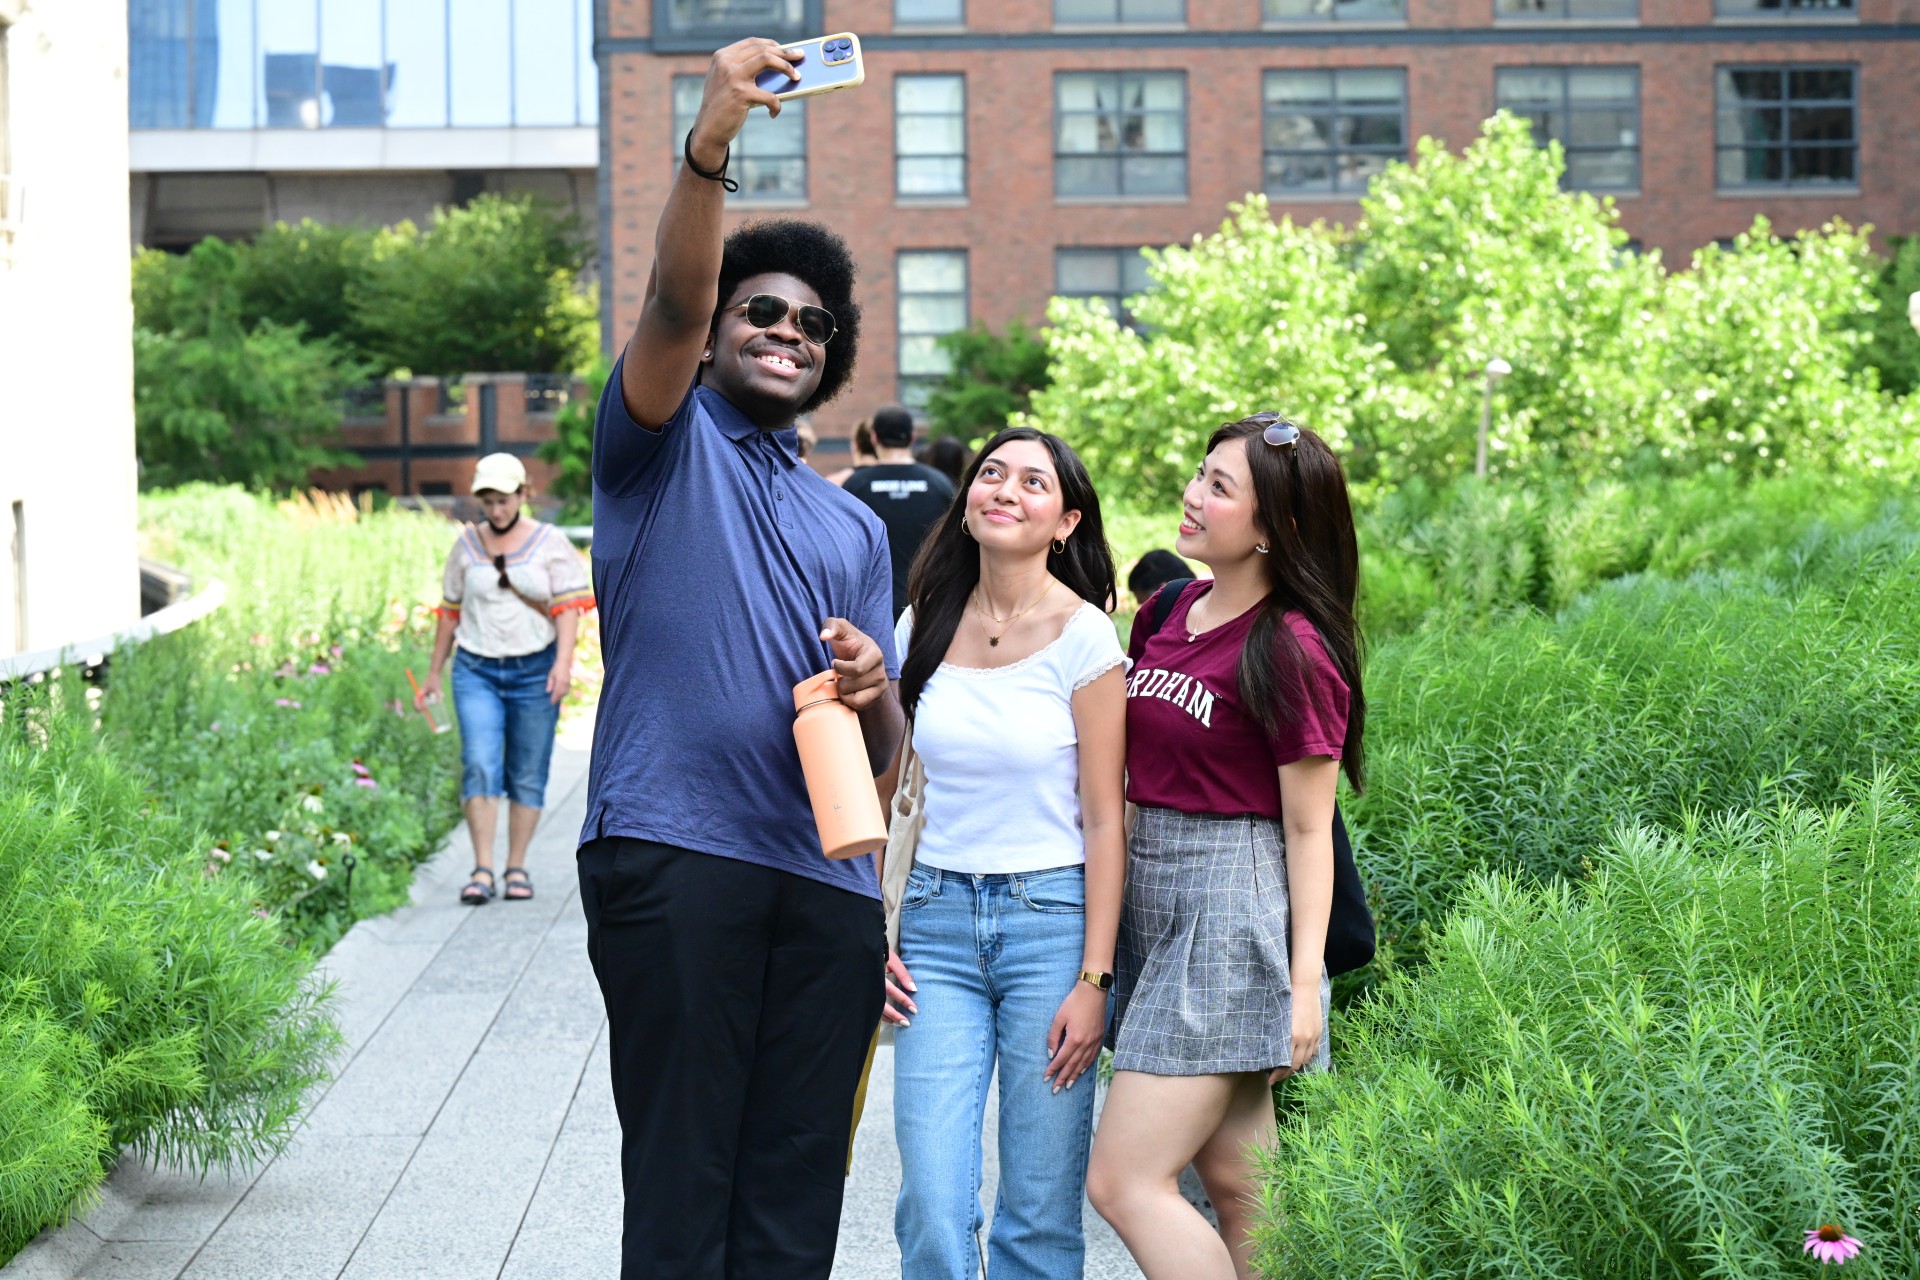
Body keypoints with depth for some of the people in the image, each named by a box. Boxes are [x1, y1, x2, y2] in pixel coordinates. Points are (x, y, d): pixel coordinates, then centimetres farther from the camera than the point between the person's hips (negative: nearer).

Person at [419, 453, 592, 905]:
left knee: (528, 774, 4)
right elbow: (450, 612, 14)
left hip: (534, 672, -1)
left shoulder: (551, 544, 0)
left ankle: (517, 869, 14)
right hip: (477, 671, 1)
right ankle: (482, 872, -13)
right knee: (479, 766, -13)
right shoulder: (467, 544, 7)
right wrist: (435, 672, 15)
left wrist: (563, 662, -20)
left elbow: (569, 606, -6)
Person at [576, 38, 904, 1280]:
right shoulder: (666, 442, 11)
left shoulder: (852, 526, 25)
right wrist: (711, 144, -27)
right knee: (679, 1177, -8)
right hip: (673, 852, -5)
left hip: (825, 877, 5)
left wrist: (874, 692, -4)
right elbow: (675, 301, -11)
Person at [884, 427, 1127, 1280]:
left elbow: (1105, 820, -5)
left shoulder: (1082, 636, -5)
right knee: (931, 1201, -5)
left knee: (1040, 1209, 0)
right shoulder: (923, 626, 7)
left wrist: (1094, 979, -10)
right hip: (937, 919, 3)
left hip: (1051, 919, -3)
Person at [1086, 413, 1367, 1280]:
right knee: (1233, 1183, 11)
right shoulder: (1168, 616, 10)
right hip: (1150, 896, 8)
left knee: (1124, 1181, -11)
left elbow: (1308, 829, -11)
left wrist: (1304, 982, -15)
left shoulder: (1289, 652, -13)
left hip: (1233, 908, -8)